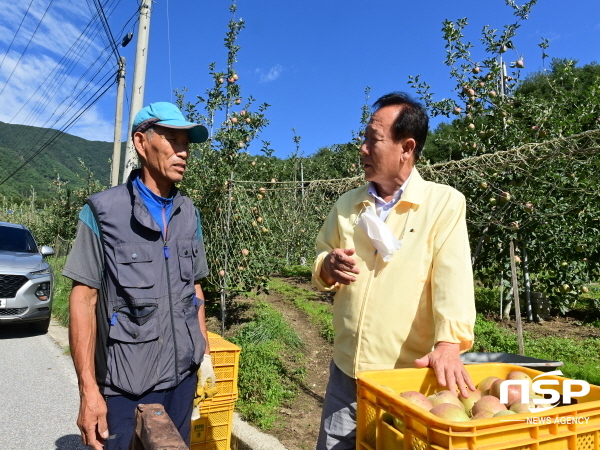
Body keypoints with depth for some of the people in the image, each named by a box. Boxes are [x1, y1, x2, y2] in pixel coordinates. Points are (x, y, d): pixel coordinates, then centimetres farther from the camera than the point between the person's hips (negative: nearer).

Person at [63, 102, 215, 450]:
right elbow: (84, 300, -10)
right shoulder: (103, 212, -10)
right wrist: (89, 390, -12)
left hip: (183, 375, 5)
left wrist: (205, 353, 9)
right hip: (126, 384, -4)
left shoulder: (190, 214, 4)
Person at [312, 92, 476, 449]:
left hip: (409, 373, -4)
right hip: (346, 370, 4)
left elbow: (453, 276, -19)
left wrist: (449, 343, -33)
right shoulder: (347, 205, 6)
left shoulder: (445, 203, -8)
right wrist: (329, 268, -11)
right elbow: (321, 268, 12)